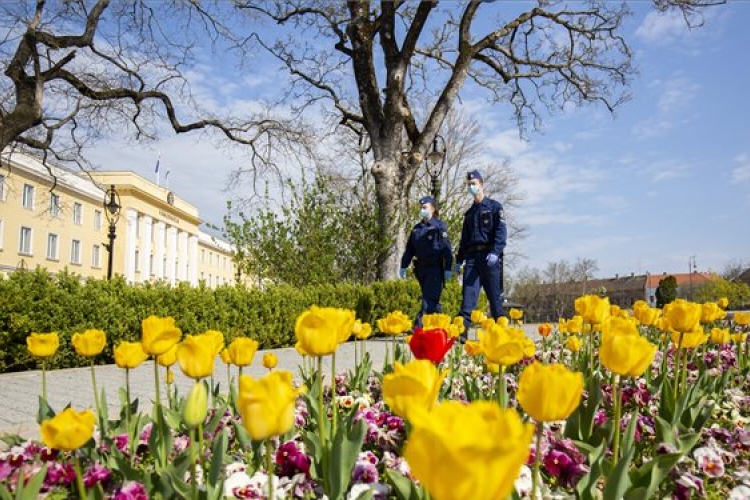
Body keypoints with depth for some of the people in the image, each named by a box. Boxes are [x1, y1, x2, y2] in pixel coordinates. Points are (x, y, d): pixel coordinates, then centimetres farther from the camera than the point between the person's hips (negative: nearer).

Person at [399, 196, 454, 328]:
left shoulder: (439, 226, -4)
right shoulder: (417, 228, 15)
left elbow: (447, 249, -9)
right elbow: (409, 249, 18)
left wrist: (448, 268, -14)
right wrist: (403, 266, 14)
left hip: (435, 269, -7)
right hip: (421, 268, 7)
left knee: (429, 299, -11)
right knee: (432, 300, 11)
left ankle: (419, 325, -18)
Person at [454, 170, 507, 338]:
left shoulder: (494, 206, 6)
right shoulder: (469, 213, 24)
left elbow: (501, 231, -7)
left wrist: (495, 252, -21)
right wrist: (459, 260, 16)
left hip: (490, 257, -4)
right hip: (472, 257, 4)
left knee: (495, 295, -1)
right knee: (468, 293, -7)